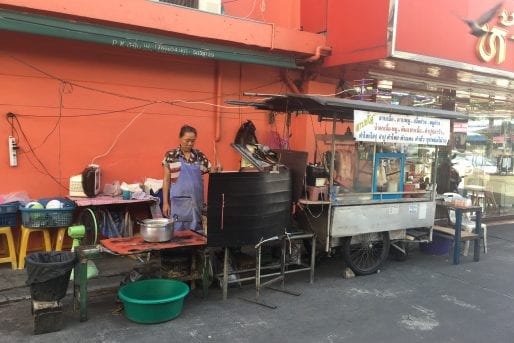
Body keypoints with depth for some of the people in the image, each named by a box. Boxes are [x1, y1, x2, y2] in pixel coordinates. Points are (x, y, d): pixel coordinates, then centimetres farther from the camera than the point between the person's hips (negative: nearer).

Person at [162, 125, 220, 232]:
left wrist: (217, 169, -12)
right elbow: (166, 180, 1)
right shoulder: (171, 155, 0)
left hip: (197, 201, 3)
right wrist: (165, 202, -3)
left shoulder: (199, 155, 9)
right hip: (179, 202, -3)